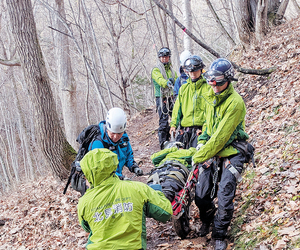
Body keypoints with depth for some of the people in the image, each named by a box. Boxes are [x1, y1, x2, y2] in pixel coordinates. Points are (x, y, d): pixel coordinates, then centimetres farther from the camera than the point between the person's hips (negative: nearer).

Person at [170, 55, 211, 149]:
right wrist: (173, 124, 6)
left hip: (200, 129, -5)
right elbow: (177, 108, 19)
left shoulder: (207, 87, 4)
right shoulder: (183, 88, 20)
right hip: (184, 129, 5)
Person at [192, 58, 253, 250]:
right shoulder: (211, 97, 6)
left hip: (231, 152, -6)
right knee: (201, 195, 1)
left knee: (225, 197, -11)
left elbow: (221, 136, -21)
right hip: (211, 151, 6)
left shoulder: (235, 102, -20)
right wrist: (201, 142, 5)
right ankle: (206, 221, 32)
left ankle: (219, 235, 10)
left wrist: (199, 156, -17)